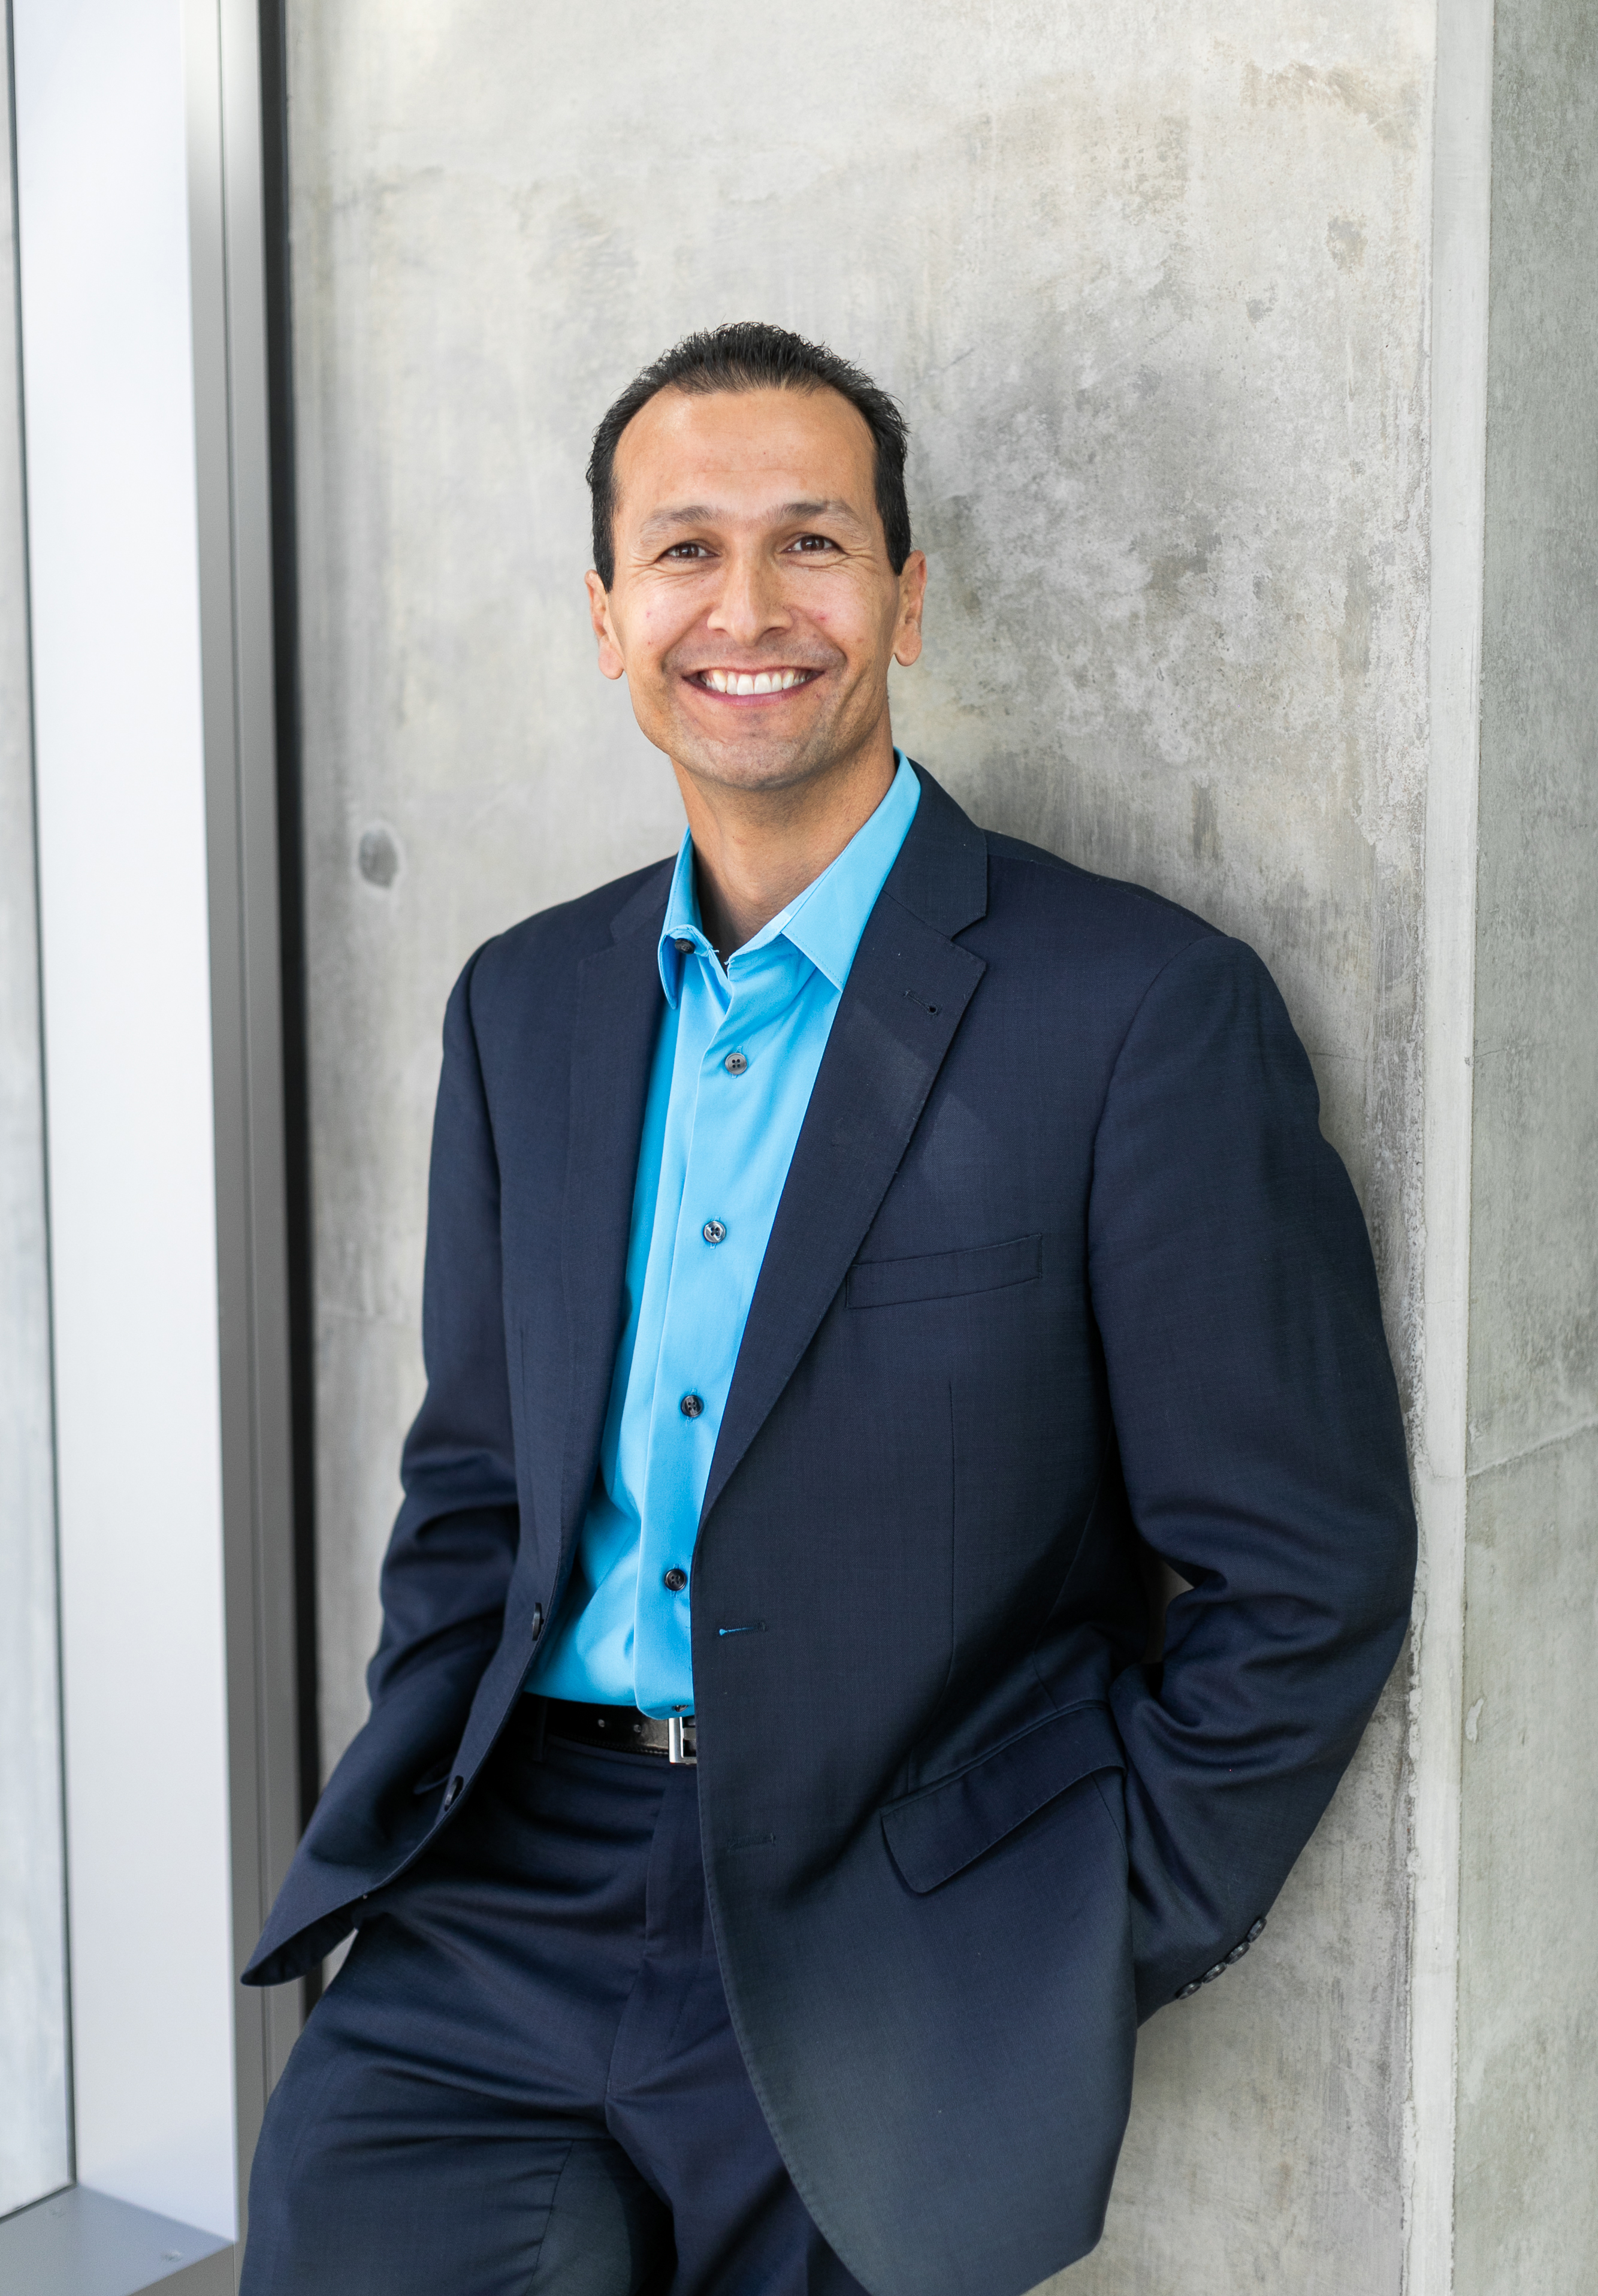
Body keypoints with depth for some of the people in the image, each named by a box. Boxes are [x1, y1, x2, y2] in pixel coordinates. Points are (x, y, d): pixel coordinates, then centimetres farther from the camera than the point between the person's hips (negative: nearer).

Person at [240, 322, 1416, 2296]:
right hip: (514, 1903, 4)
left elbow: (1305, 1581, -6)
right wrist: (414, 1816, 4)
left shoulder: (1149, 1011, -9)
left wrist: (1084, 1964, -6)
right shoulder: (525, 1005, 10)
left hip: (874, 1946, -3)